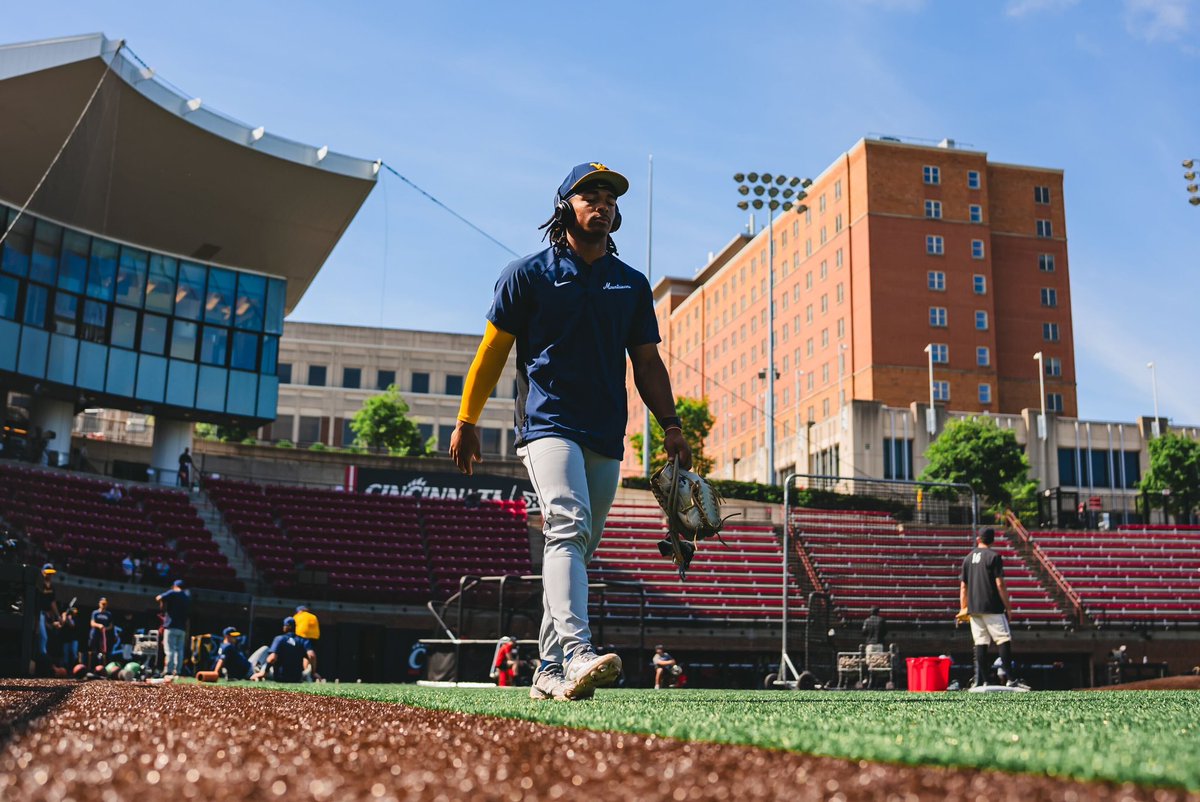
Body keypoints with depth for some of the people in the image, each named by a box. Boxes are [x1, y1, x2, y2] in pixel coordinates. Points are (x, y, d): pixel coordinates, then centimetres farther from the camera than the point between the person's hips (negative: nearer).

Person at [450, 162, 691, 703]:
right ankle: (576, 653, -37)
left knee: (578, 551, 6)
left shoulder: (633, 285, 17)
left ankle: (549, 671, 13)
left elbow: (647, 362, 18)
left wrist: (670, 425, 6)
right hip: (548, 423, -5)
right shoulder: (528, 274, 6)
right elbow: (493, 350, 7)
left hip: (607, 439, 5)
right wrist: (466, 422, 3)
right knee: (568, 528, -25)